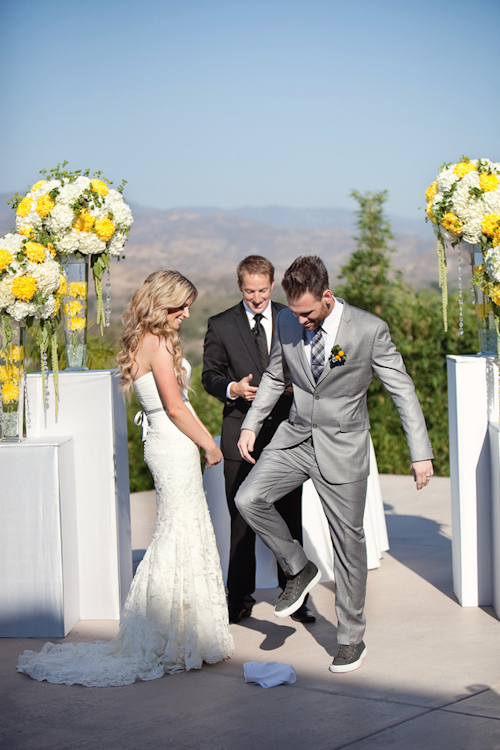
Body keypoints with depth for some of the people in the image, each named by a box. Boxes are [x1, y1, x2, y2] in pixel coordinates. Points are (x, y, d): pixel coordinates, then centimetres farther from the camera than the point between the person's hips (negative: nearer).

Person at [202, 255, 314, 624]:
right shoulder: (221, 326, 3)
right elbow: (210, 375, 6)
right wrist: (232, 388, -15)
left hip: (286, 431, 1)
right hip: (242, 433, -1)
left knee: (290, 518, 7)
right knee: (242, 520, 3)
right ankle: (240, 598, 14)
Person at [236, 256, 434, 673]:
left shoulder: (369, 330, -16)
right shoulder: (287, 322, -4)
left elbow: (403, 390, -10)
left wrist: (421, 453, -12)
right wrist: (252, 424, 7)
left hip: (343, 446, -4)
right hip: (296, 437, 4)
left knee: (349, 542, 3)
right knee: (249, 499, -15)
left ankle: (352, 638, 17)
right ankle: (299, 569, 9)